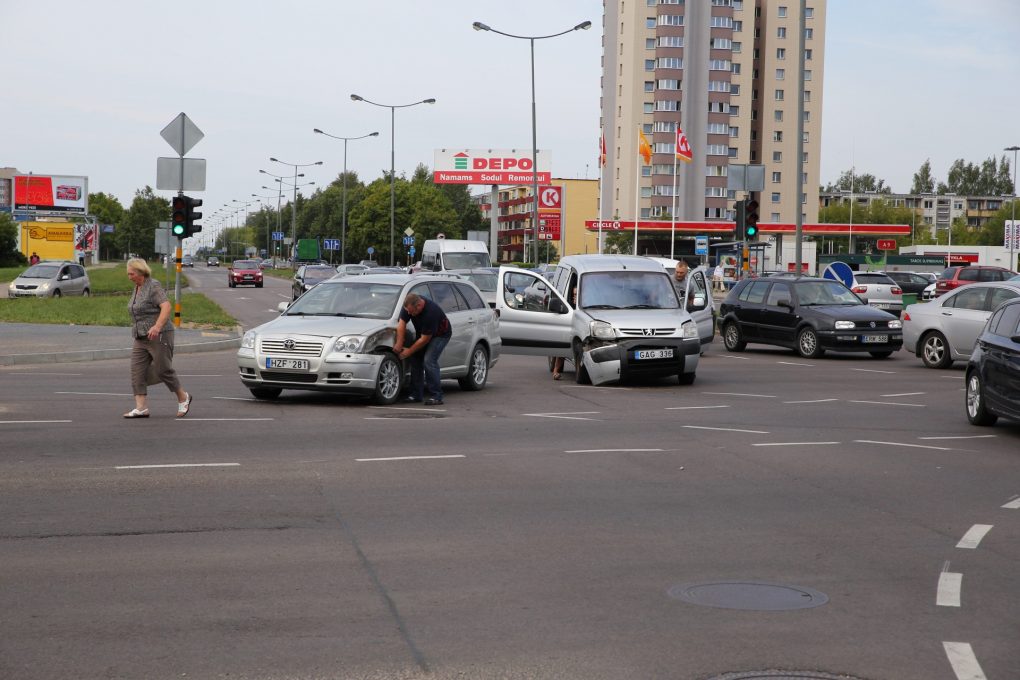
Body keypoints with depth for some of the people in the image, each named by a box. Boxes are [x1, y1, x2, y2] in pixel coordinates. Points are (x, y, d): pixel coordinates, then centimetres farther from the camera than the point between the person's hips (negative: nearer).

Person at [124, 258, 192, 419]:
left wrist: (157, 326, -36)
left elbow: (166, 306, -25)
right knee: (137, 371, -4)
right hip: (141, 339, 9)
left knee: (163, 370, -3)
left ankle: (183, 398, 17)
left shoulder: (153, 286, -13)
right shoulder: (138, 288, 14)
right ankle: (141, 408, -8)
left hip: (159, 336, -9)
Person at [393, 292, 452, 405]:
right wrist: (399, 344, -17)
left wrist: (409, 351, -20)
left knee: (429, 360, -21)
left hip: (440, 334, -8)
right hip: (423, 333, 8)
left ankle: (436, 396, -17)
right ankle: (416, 394, 7)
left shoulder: (430, 313, -39)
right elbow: (402, 323, -10)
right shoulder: (409, 305, -20)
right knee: (415, 359, 0)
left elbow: (424, 339, -30)